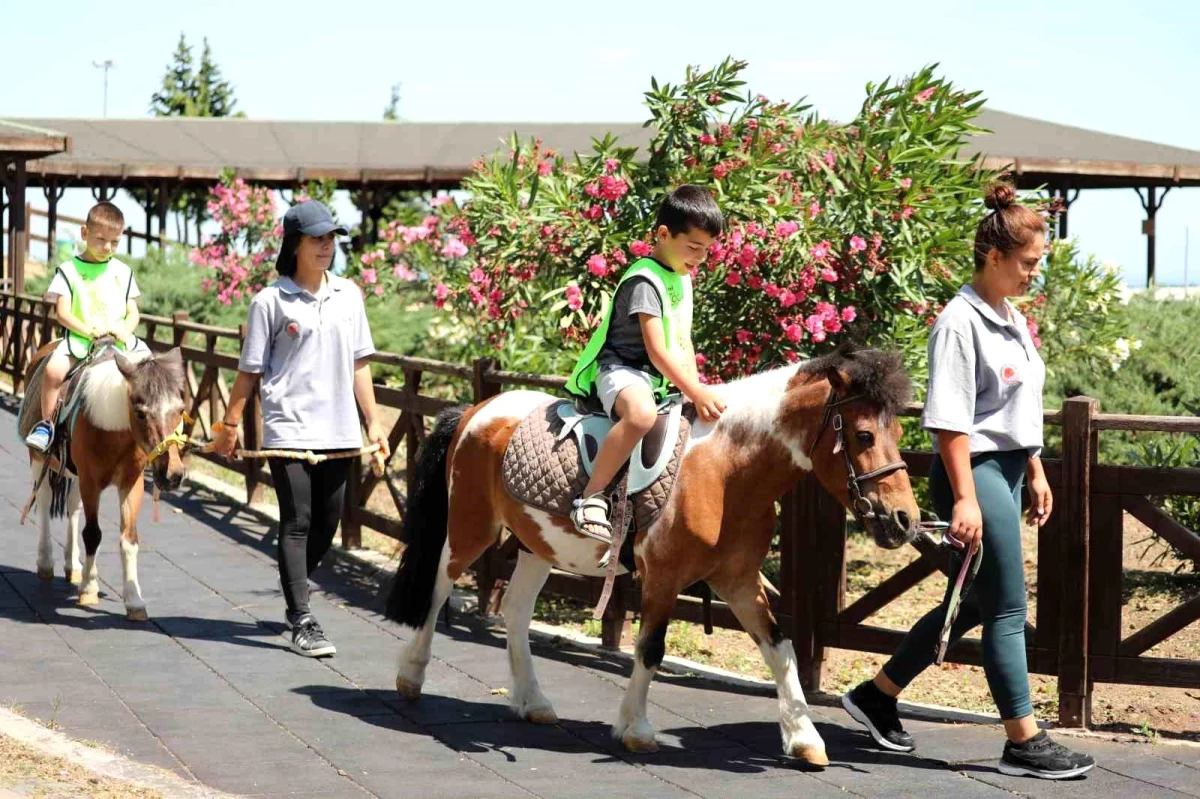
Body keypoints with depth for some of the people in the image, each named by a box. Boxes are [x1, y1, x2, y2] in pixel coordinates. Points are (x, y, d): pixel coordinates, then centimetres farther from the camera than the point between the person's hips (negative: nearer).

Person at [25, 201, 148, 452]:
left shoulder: (123, 272, 12)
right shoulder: (69, 271, 3)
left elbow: (133, 312, 10)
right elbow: (63, 313, -4)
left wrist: (125, 329, -13)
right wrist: (89, 330, -20)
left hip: (119, 338, 3)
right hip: (79, 336, -3)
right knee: (53, 368, -29)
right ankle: (46, 424, -14)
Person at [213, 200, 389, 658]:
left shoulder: (348, 295, 9)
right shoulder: (271, 301, -3)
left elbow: (358, 364, 14)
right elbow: (249, 371, 0)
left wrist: (373, 422, 11)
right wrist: (230, 425, -1)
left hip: (339, 431, 5)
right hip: (289, 430, -5)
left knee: (327, 524, 9)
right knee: (298, 524, -6)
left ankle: (294, 596, 30)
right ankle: (303, 624, -5)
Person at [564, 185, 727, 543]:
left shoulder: (682, 279, 15)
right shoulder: (645, 280, -16)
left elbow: (682, 343, 13)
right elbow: (657, 352, -22)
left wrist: (697, 388, -2)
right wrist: (696, 393, -25)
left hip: (662, 378, 10)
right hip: (620, 369, -10)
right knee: (641, 413, -43)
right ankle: (591, 498, -34)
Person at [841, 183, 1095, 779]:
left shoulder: (1012, 321, 13)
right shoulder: (961, 322, -16)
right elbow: (949, 420, -19)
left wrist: (1036, 474, 22)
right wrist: (964, 499, -22)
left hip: (1007, 468, 10)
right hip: (975, 470, -10)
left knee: (974, 602, 15)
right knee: (1007, 608, -3)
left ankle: (878, 695, 25)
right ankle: (1023, 742, 5)